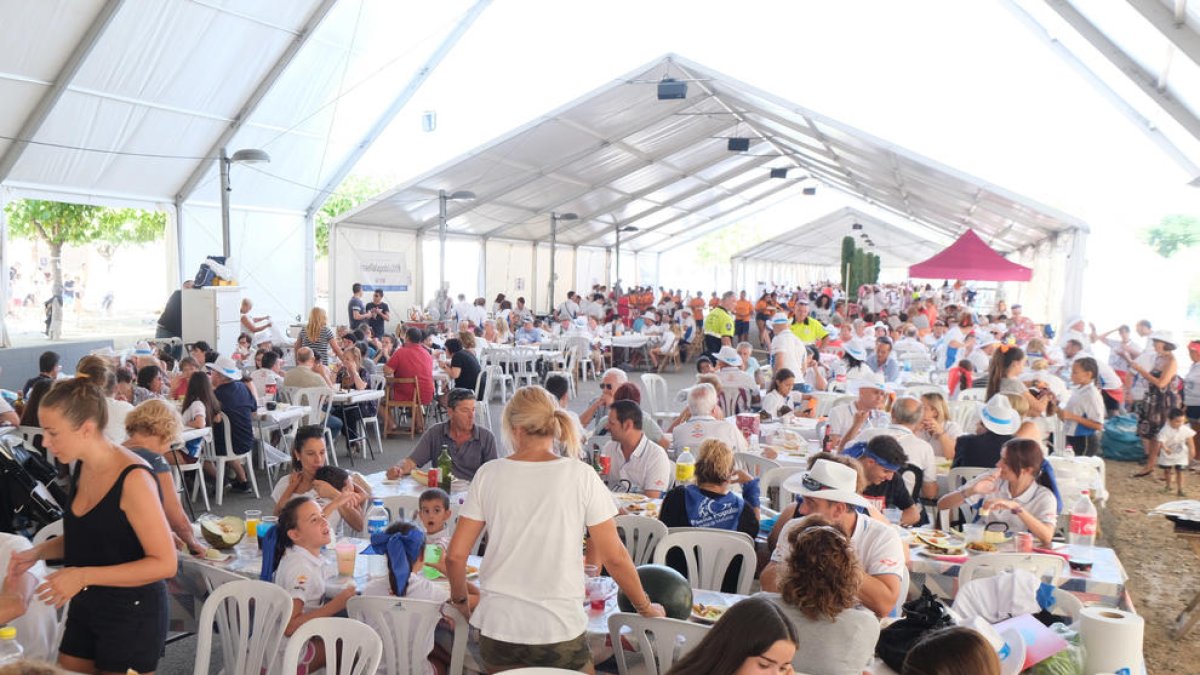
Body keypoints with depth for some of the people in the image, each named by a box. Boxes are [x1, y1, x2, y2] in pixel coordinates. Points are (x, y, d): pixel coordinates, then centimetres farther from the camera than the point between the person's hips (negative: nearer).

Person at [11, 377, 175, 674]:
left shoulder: (133, 478, -23)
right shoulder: (82, 468, 1)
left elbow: (164, 563, -23)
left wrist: (83, 576, -25)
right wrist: (39, 551, 1)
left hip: (133, 616, -7)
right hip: (84, 609, 8)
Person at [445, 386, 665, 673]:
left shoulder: (489, 474, -3)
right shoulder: (580, 475, -8)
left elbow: (455, 555, 0)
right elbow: (614, 557, -6)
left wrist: (460, 601, 18)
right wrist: (646, 607, 9)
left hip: (498, 627, 2)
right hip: (560, 629, -2)